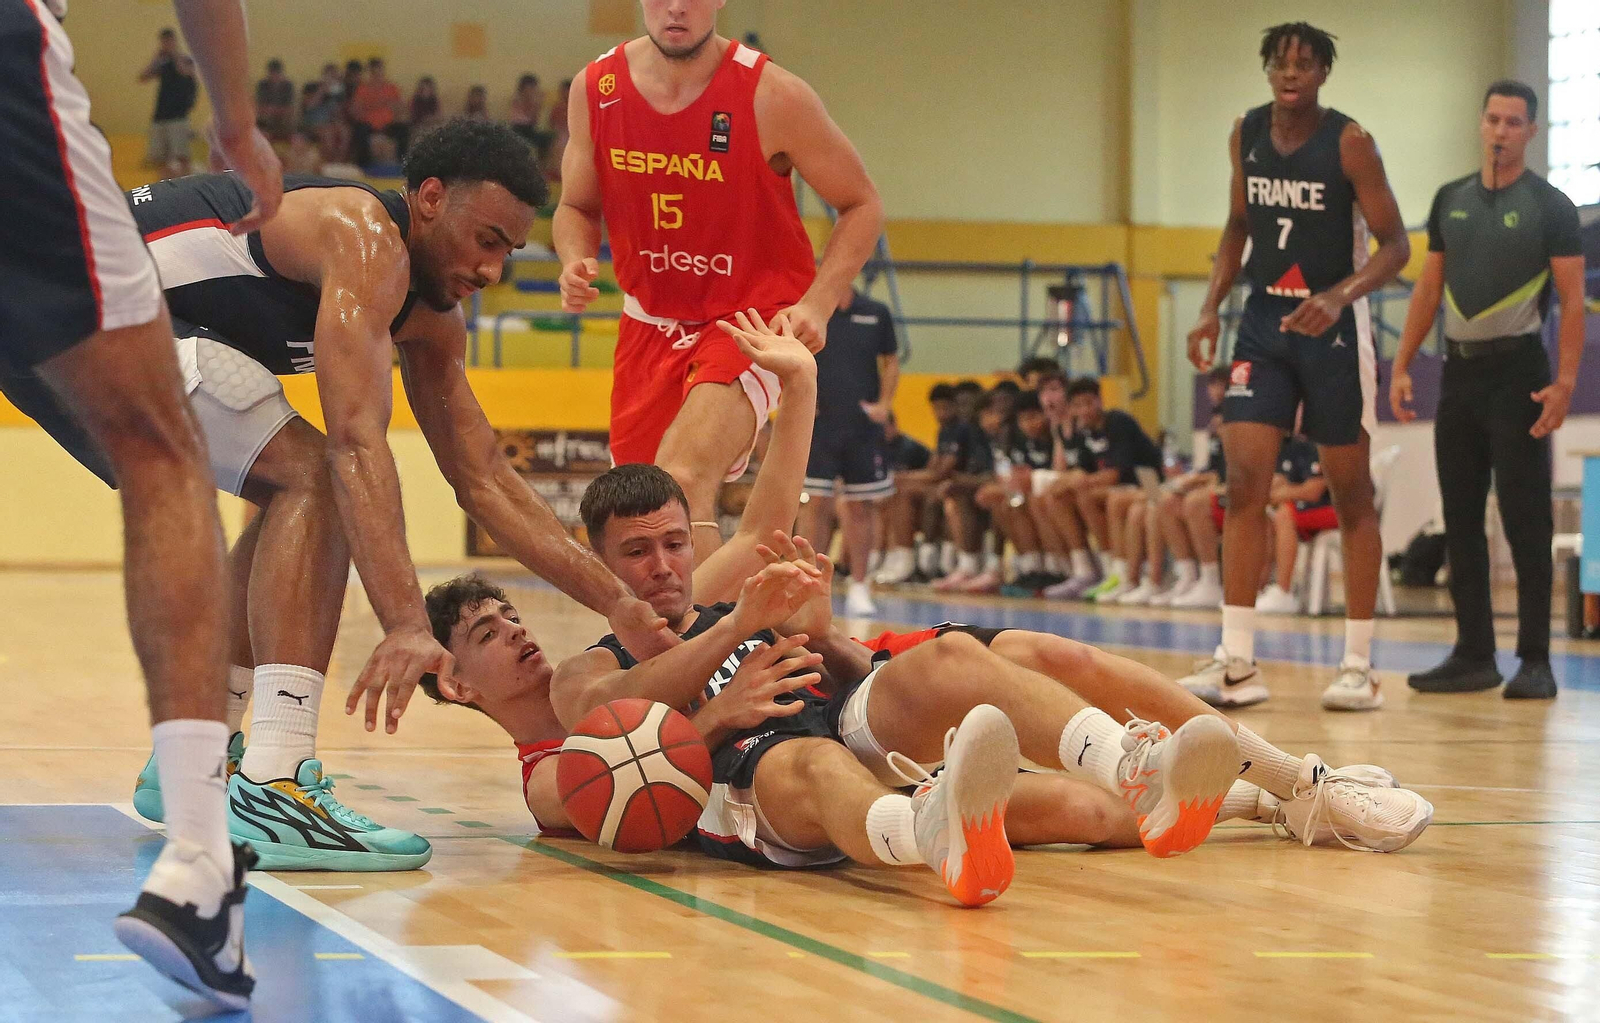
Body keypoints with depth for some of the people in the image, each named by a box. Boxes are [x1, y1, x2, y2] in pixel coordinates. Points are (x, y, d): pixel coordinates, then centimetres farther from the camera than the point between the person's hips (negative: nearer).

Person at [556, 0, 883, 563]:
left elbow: (861, 204, -4)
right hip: (649, 322, 5)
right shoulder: (597, 89, -5)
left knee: (683, 481, -29)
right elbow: (576, 206, 11)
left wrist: (817, 304, -18)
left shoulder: (773, 96, -15)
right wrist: (575, 262, -12)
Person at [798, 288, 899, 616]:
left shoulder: (876, 313, 4)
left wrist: (884, 404, 1)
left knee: (861, 507, 5)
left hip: (864, 428, 2)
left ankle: (859, 588, 13)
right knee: (815, 503, -5)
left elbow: (890, 361, 14)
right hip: (817, 426, -2)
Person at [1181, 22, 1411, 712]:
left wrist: (1337, 297, -28)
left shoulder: (1348, 142, -12)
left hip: (1332, 326, -4)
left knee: (1351, 495, 4)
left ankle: (1358, 666, 10)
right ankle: (1237, 663, -5)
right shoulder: (1246, 134, 4)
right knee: (1242, 483, -6)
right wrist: (1211, 308, 4)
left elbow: (1395, 245, -12)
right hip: (1264, 320, 4)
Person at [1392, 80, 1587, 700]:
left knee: (1525, 521, -6)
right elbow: (1429, 287, 16)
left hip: (1517, 372, -5)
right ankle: (1474, 655, 13)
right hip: (1459, 370, 5)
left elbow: (1573, 300, -7)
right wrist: (1402, 365, 8)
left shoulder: (1549, 206, -4)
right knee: (1462, 520, 7)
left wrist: (1565, 382, -17)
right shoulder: (1451, 200, 11)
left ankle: (1535, 662, -3)